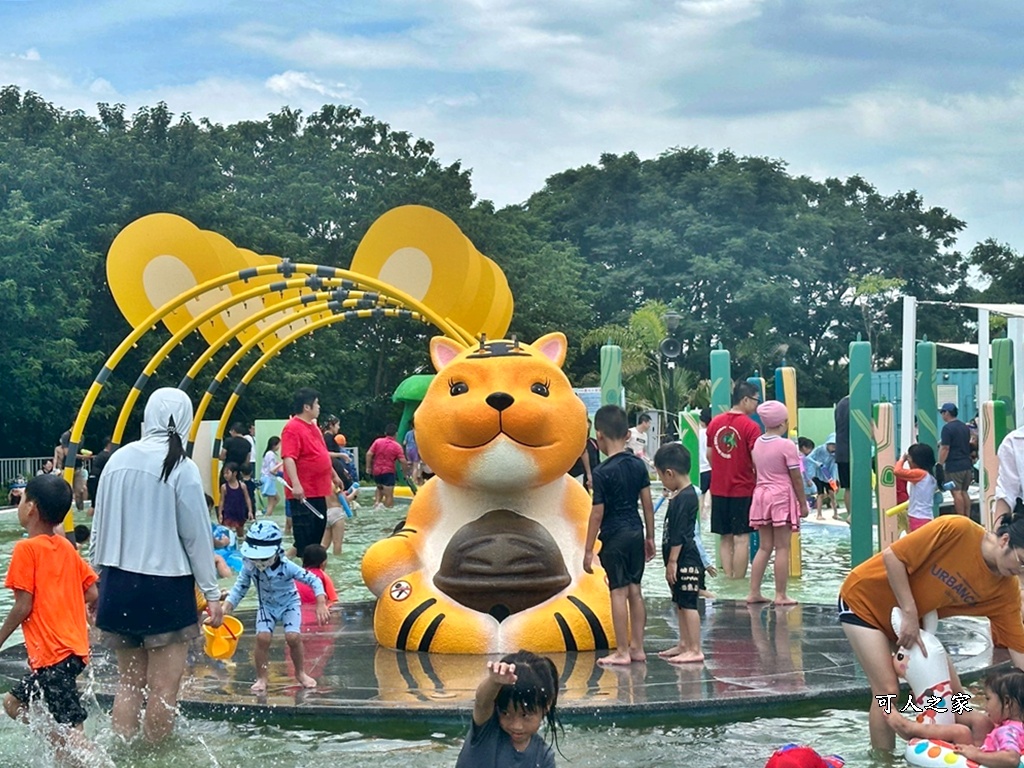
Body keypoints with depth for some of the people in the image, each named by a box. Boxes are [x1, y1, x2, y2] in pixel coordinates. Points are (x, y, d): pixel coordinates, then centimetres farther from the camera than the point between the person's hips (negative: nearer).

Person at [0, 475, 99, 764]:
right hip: (75, 648, 9)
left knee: (70, 730, -9)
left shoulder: (26, 549, -10)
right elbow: (91, 594, 10)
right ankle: (63, 753, 12)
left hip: (51, 653, -9)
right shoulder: (66, 547, 11)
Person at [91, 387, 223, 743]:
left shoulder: (118, 460, 3)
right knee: (163, 688, 2)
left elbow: (99, 526, 9)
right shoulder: (182, 468, -11)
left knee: (129, 682, 15)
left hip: (117, 583, 5)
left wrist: (99, 575, 20)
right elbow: (197, 536, -8)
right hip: (165, 586, -5)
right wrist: (212, 593, -1)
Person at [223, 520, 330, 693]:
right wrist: (225, 608, -18)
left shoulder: (286, 566, -29)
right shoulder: (249, 566, -21)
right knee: (263, 637, -20)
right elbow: (239, 588, -7)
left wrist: (321, 604, -34)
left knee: (293, 636, -20)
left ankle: (300, 673, 7)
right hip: (267, 606, 2)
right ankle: (262, 677, 1)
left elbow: (314, 581, -24)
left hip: (289, 603, -2)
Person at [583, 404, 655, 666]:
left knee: (619, 592, -1)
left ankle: (622, 652, 3)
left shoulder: (602, 472, -15)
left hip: (615, 537, -6)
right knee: (635, 591, 12)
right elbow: (647, 504, 6)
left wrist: (588, 550, -6)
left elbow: (597, 514, -13)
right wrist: (650, 537, 16)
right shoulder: (638, 464, 3)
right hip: (636, 533, 6)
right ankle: (637, 647, 17)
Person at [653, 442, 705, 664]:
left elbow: (678, 535, -20)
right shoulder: (683, 495, 13)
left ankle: (695, 650, -4)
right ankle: (684, 644, 26)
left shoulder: (684, 498, -19)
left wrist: (672, 562, -18)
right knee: (680, 603, 17)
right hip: (681, 561, 11)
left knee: (687, 604, -7)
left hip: (686, 561, -11)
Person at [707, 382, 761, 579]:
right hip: (743, 489, -6)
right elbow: (757, 461, -15)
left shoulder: (715, 422, 6)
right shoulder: (751, 426, -13)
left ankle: (728, 578, 9)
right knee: (741, 538, -2)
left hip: (718, 488, 6)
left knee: (725, 538, 11)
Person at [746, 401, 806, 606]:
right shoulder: (787, 445, -12)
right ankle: (780, 595, -1)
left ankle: (754, 592, 9)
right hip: (782, 497, -6)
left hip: (761, 495, 6)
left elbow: (757, 471, 10)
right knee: (782, 548, -2)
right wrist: (803, 502, -1)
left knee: (764, 547, 11)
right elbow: (796, 478, -9)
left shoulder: (757, 443, 7)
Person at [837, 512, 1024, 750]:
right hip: (865, 598, -6)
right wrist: (909, 613, -26)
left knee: (950, 690, 0)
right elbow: (892, 556, -26)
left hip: (912, 619, 7)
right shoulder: (956, 530, -30)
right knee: (888, 690, -15)